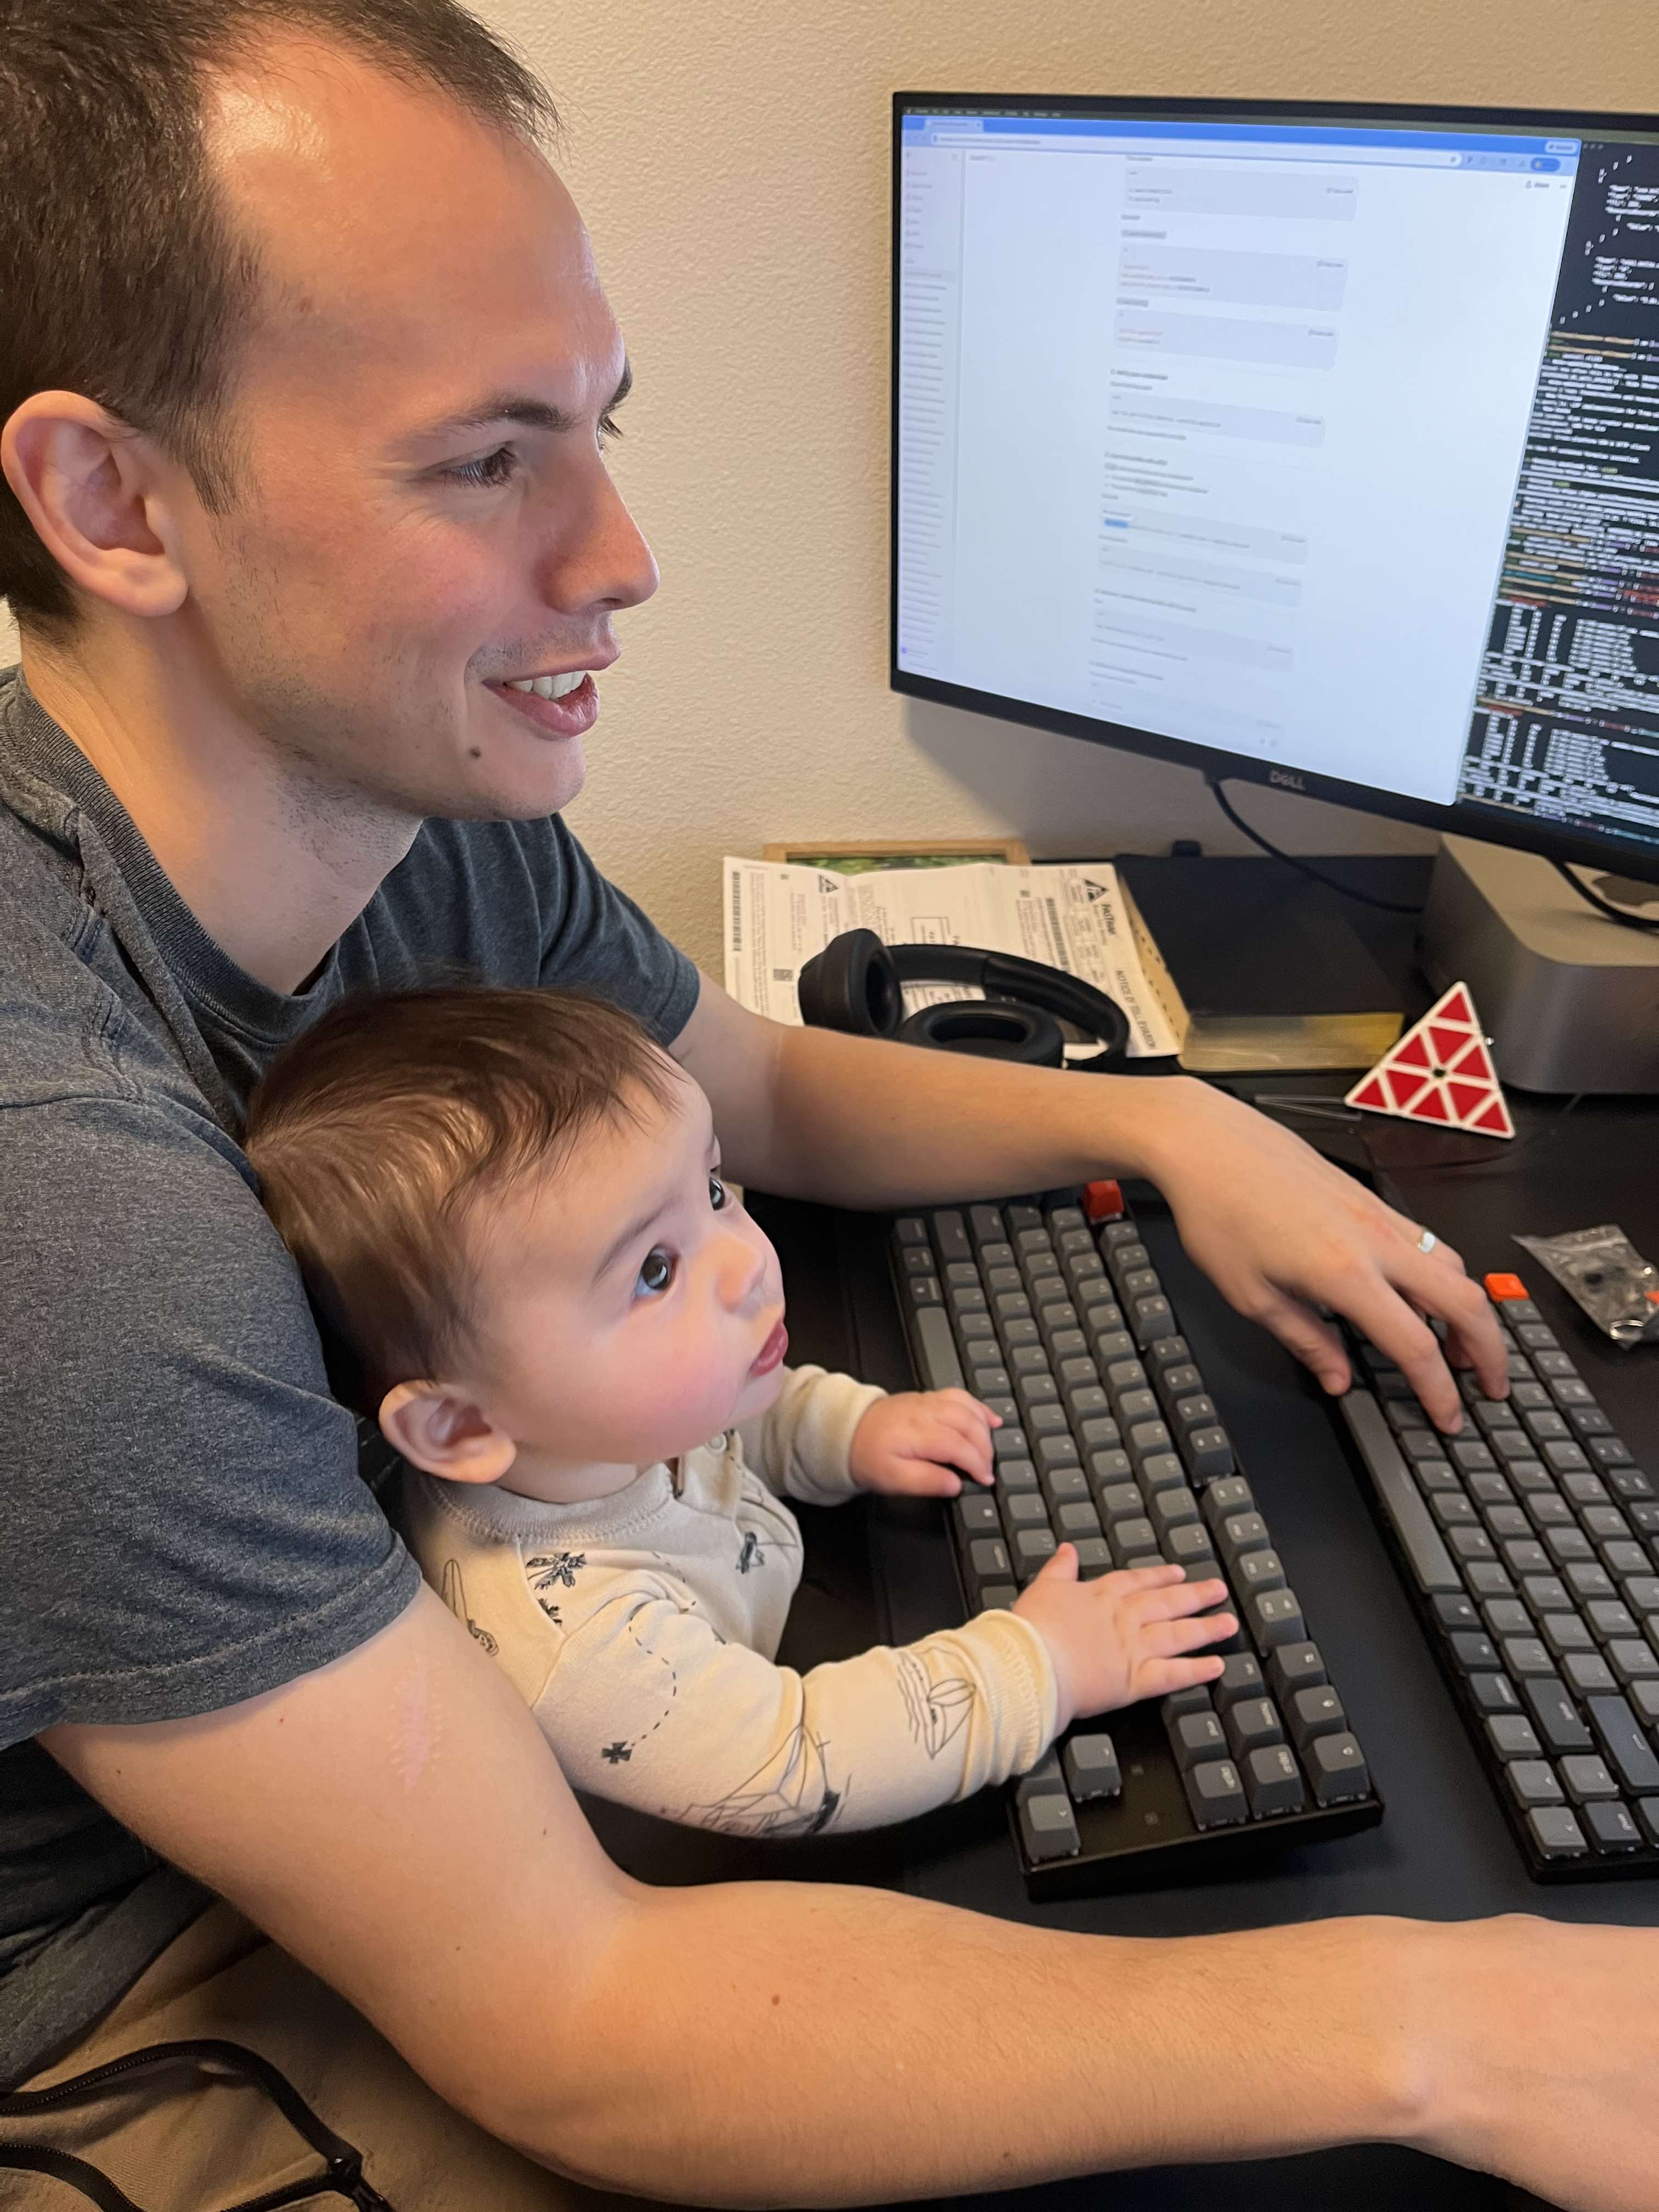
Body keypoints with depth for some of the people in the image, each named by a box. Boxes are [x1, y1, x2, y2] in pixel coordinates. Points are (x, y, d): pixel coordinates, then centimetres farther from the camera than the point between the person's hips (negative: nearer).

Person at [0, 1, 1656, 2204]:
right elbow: (556, 2030, -33)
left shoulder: (439, 811, -13)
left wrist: (1166, 1120, -9)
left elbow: (768, 1088, 6)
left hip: (381, 1644, 6)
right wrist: (1416, 2032, -31)